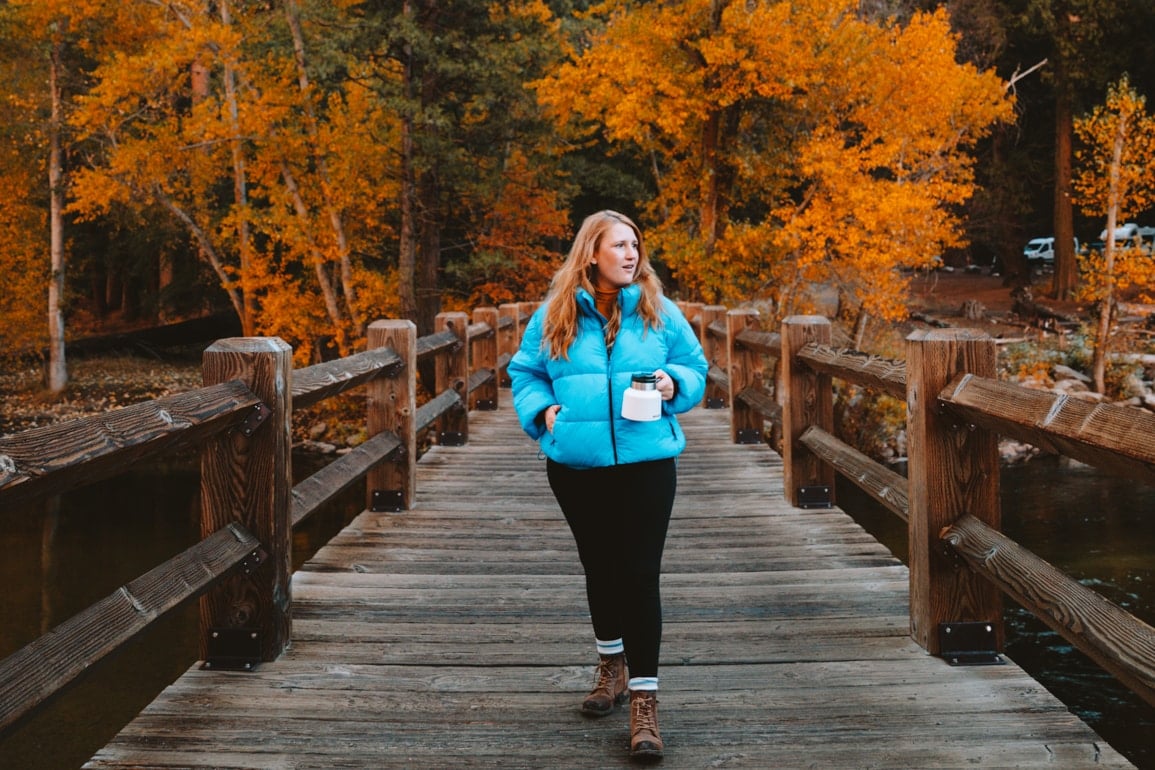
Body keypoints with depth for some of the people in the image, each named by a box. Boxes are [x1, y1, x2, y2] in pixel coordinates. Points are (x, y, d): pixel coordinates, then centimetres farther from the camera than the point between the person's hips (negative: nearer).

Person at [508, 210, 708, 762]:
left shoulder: (659, 311, 1)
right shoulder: (554, 315, 2)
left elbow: (695, 367, 8)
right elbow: (524, 372, 11)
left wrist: (674, 383, -13)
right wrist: (543, 411, -6)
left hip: (645, 463, -2)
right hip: (575, 465, 2)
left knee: (639, 575, -7)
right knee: (598, 567, 17)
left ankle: (643, 699, -2)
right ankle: (612, 666, 38)